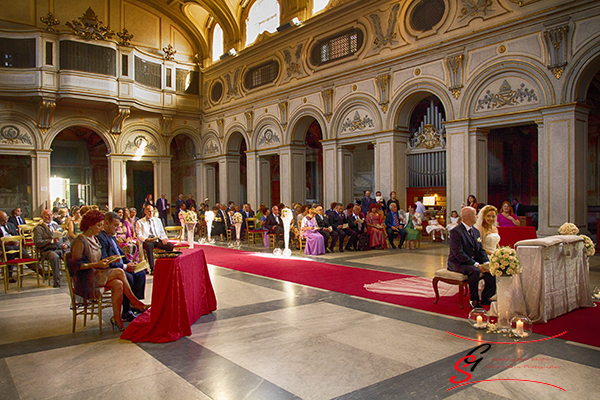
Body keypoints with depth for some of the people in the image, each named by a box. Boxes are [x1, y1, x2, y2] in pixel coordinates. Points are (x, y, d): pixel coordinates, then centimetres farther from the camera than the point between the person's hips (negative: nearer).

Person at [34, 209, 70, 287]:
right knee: (55, 257, -39)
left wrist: (66, 244, 2)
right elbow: (37, 243, -3)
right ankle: (57, 282, -29)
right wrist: (52, 241, -12)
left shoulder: (56, 226, 27)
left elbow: (65, 238, 25)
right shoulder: (38, 228, 10)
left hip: (61, 249, 4)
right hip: (48, 250, -4)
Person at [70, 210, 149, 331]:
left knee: (118, 284, -20)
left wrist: (104, 261, -1)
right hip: (85, 280, -8)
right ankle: (134, 302, -12)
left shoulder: (94, 239, 14)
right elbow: (75, 265, -17)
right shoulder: (80, 241, -12)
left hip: (96, 274, 8)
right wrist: (96, 265, -23)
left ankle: (117, 319, -16)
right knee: (119, 272, -24)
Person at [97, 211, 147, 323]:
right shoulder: (101, 237, -15)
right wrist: (124, 267, -23)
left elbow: (121, 253, 22)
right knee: (128, 277, -30)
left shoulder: (113, 237, 18)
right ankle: (126, 312, -21)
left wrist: (130, 263, 3)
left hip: (120, 267, 10)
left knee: (141, 273, -2)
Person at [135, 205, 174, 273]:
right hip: (146, 241, -3)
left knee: (171, 246, -26)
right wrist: (146, 239, -18)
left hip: (158, 240, 3)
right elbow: (139, 235, 2)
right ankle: (152, 268, -40)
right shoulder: (140, 222, 12)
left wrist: (164, 238, -1)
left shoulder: (157, 220, 24)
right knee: (148, 246, -41)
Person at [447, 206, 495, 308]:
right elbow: (458, 254, -23)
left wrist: (486, 263, -7)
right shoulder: (456, 231, -16)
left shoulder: (475, 231, 12)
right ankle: (474, 300, -16)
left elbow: (481, 250, 12)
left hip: (474, 262, 8)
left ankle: (485, 299, 5)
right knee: (475, 271, -34)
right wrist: (476, 265, -26)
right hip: (458, 263, -8)